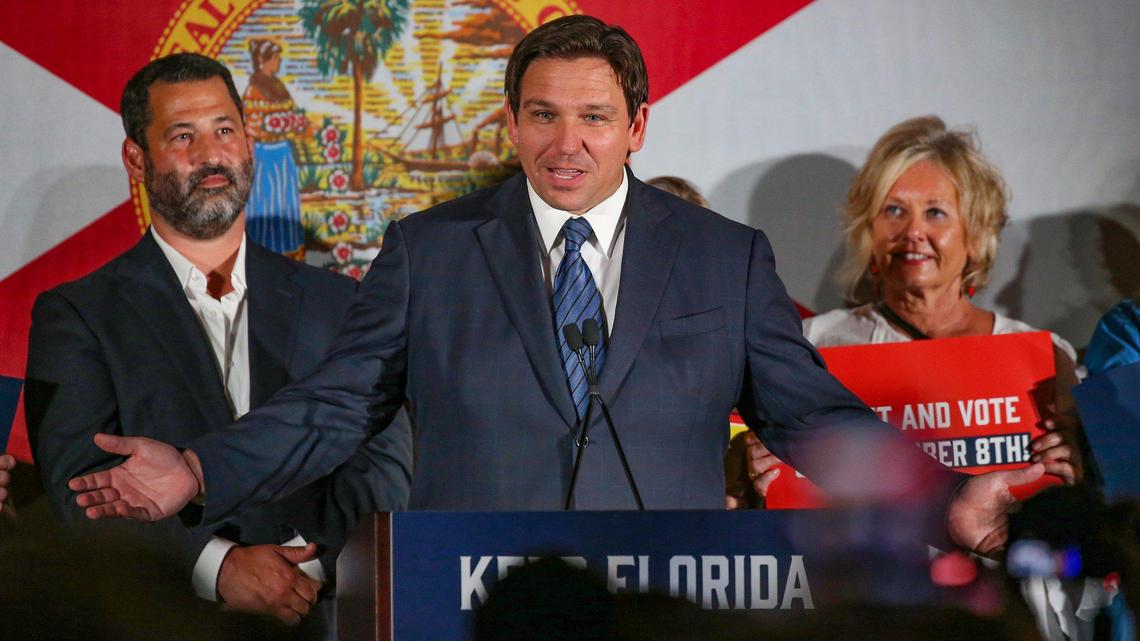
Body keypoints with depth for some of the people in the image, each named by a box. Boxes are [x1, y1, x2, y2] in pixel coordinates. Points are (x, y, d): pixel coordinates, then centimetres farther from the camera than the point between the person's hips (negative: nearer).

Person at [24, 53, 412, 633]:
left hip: (315, 614, 1)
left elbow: (383, 465, 6)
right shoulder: (76, 316, 7)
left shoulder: (338, 304, 15)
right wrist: (219, 567, -16)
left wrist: (310, 562, -12)